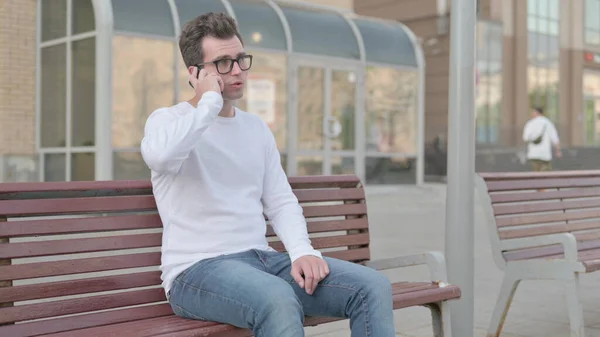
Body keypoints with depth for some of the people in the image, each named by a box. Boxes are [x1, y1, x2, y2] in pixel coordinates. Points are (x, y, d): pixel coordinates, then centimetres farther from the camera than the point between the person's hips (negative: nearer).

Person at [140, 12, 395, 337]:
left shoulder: (256, 128, 18)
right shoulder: (167, 120, -1)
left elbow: (281, 202, 15)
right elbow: (159, 155, -28)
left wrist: (302, 251, -5)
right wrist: (209, 102, -15)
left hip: (263, 259, 6)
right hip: (197, 269, -6)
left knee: (374, 286, -12)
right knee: (279, 300, -39)